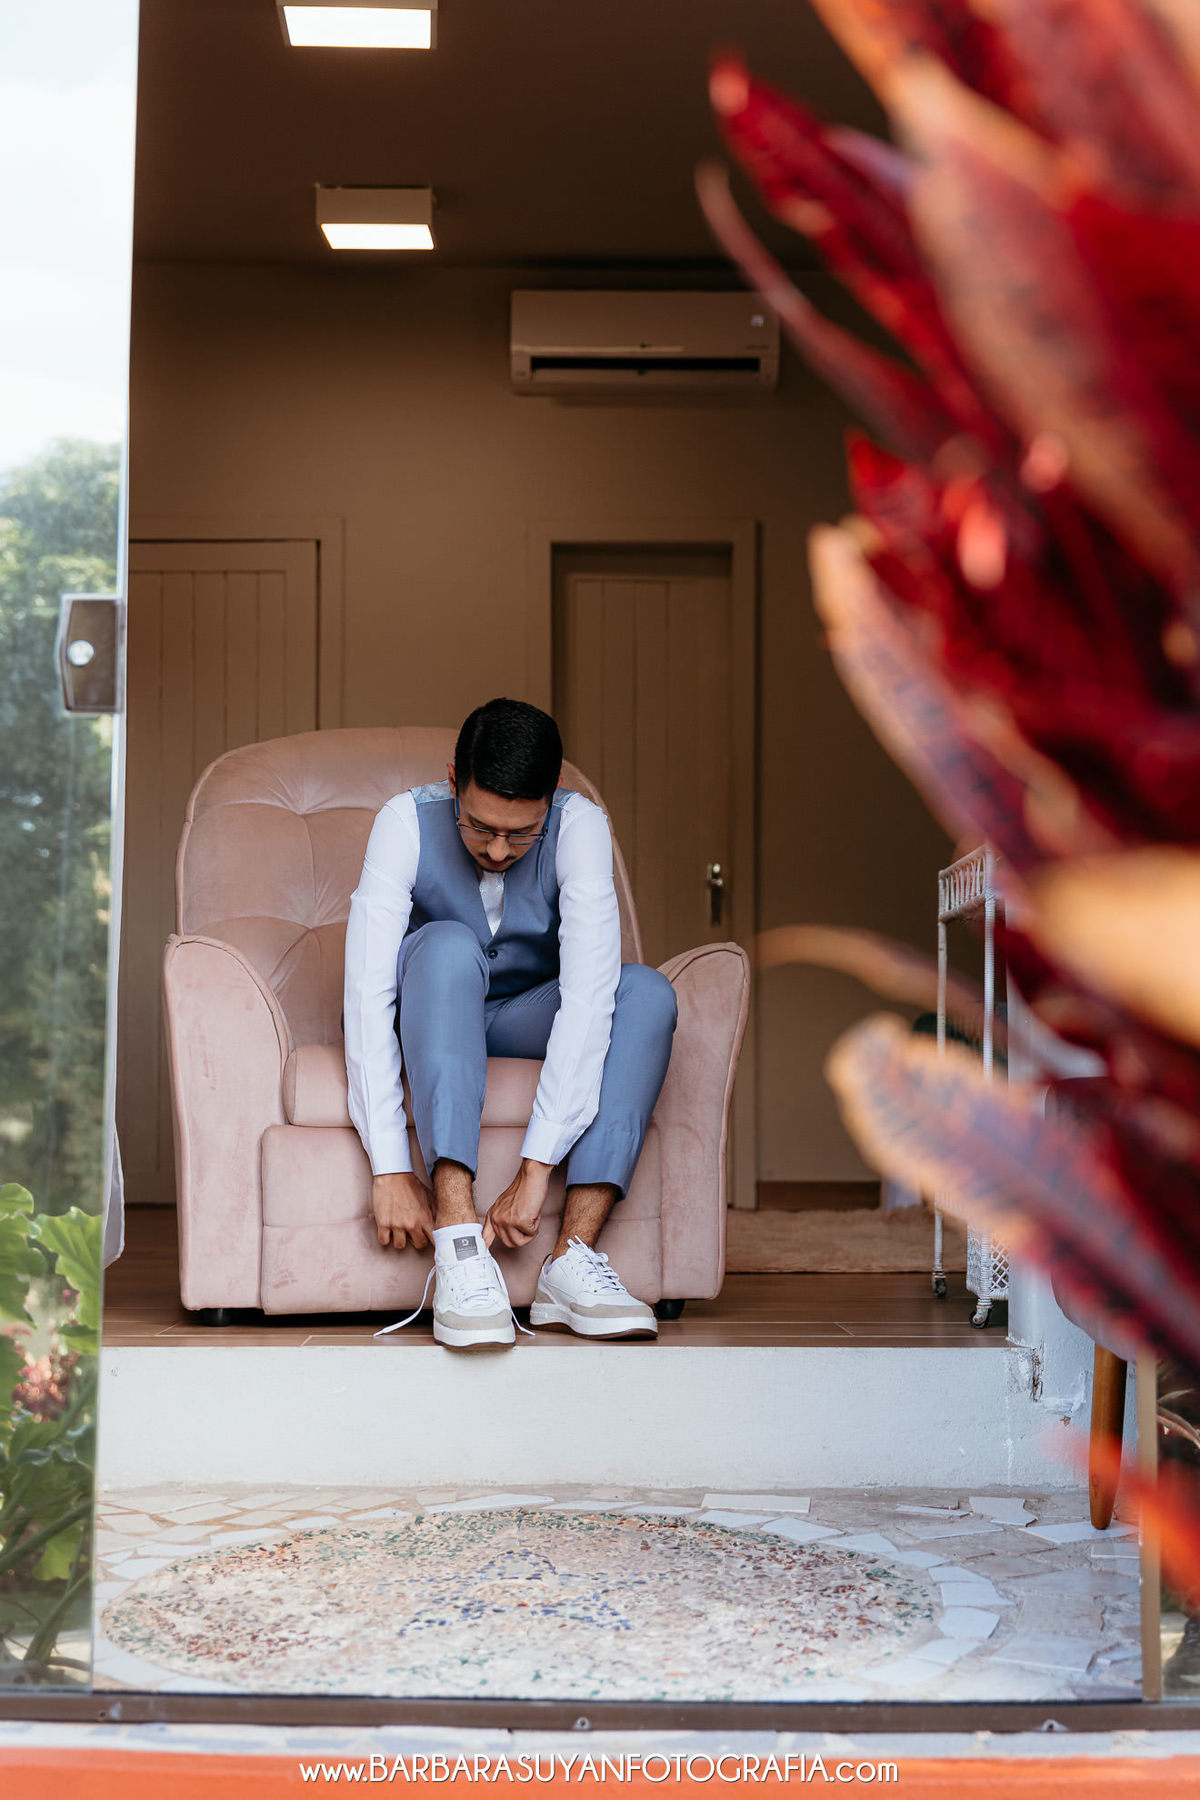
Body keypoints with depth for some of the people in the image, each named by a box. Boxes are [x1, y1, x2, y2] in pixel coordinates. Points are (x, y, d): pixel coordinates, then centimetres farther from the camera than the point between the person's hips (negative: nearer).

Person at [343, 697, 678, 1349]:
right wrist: (390, 1167, -39)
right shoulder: (407, 823, -23)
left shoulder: (580, 826, -22)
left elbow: (588, 994, -33)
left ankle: (573, 1258, -35)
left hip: (526, 1024, 2)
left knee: (647, 993, -27)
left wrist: (536, 1167, -42)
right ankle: (458, 1246, -45)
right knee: (448, 945, -35)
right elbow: (366, 993, -30)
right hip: (427, 1028, -2)